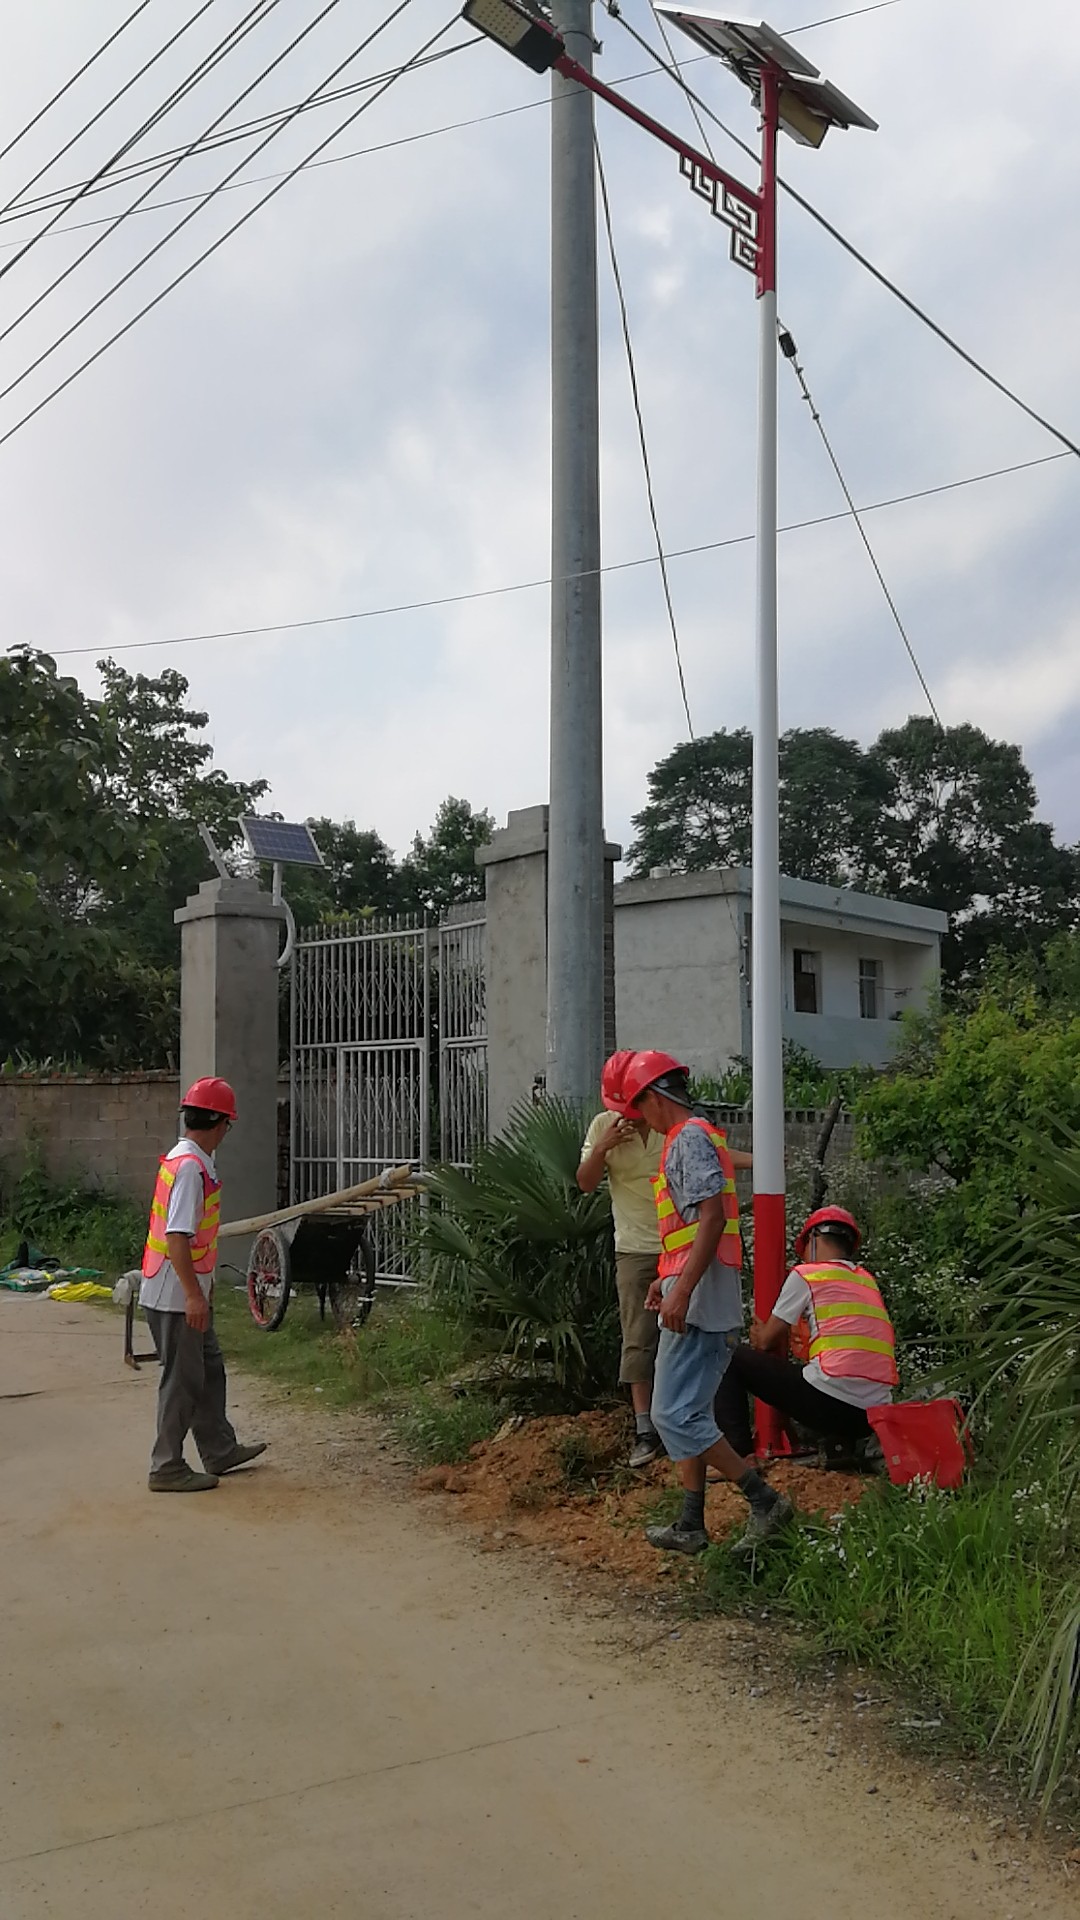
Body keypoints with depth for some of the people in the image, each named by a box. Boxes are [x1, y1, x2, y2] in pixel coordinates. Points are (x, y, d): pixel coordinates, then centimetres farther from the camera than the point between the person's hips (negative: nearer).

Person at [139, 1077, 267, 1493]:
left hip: (188, 1291, 10)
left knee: (209, 1368, 18)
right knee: (182, 1379, 0)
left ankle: (219, 1451, 29)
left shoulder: (184, 1159, 11)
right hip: (176, 1296, -10)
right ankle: (167, 1468, 10)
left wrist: (202, 1286, 26)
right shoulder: (190, 1166, -21)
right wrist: (194, 1294, -26)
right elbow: (177, 1235, -27)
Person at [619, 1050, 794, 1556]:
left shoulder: (690, 1138, -11)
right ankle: (690, 1526, 19)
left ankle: (765, 1501, -5)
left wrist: (682, 1290, -26)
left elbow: (712, 1216, -22)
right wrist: (667, 1280, 30)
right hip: (693, 1297, 11)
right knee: (687, 1412, 14)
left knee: (676, 1414, -10)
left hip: (698, 1301, -11)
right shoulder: (692, 1138, 20)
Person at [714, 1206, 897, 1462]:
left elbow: (766, 1342, 8)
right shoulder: (869, 1281, 20)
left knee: (732, 1361, 10)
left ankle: (738, 1453, 0)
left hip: (831, 1403, -7)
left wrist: (758, 1336, 32)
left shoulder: (805, 1274, 3)